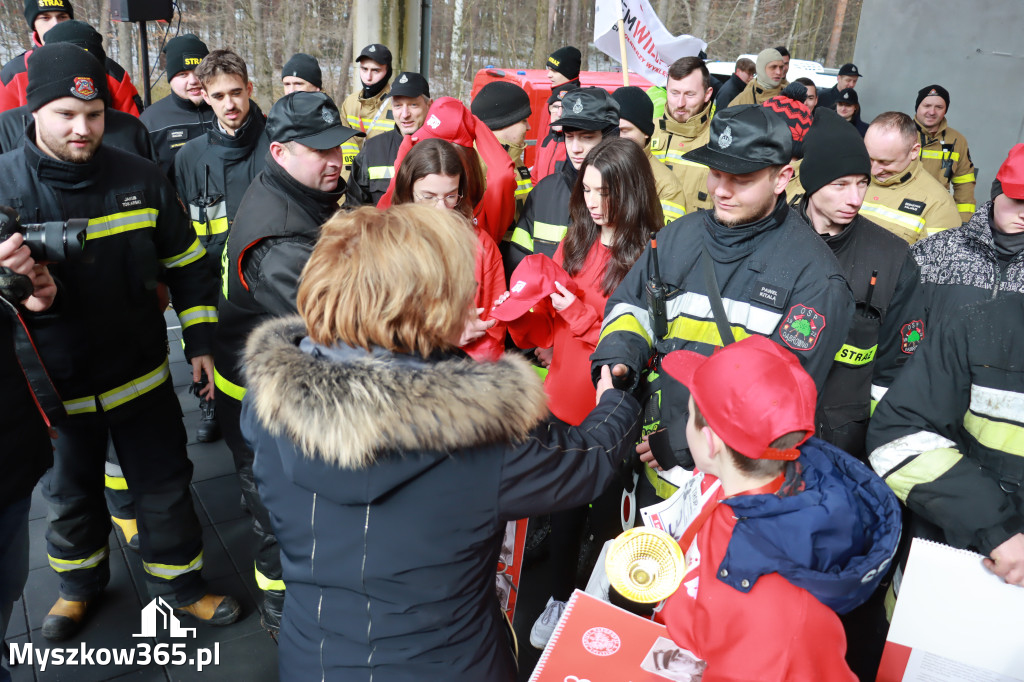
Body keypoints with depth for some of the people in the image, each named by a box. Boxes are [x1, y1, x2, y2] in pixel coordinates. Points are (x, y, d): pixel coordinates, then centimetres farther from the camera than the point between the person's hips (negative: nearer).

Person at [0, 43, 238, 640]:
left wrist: (200, 341, 3)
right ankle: (80, 584, 47)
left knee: (165, 484, 12)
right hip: (53, 383, 0)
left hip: (141, 373, 0)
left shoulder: (141, 178, -6)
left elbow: (187, 263, 3)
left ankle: (179, 580, 35)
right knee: (71, 492, 21)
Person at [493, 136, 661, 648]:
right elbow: (546, 331, 9)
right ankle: (560, 600, 40)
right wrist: (522, 311, -10)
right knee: (564, 505, 17)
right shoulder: (573, 244, 6)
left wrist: (579, 313, -22)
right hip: (563, 401, 5)